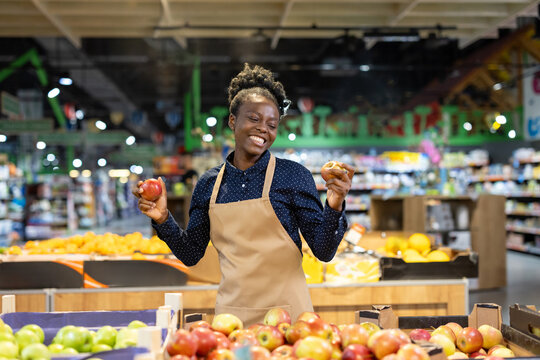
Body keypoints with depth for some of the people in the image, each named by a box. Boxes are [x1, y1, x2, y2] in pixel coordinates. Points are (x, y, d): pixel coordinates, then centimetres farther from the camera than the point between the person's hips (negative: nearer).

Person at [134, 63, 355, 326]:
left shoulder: (293, 176, -5)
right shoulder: (209, 184, 3)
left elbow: (324, 252, -6)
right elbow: (191, 255, 11)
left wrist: (334, 207, -22)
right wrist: (163, 219, -3)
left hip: (285, 311, -2)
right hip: (230, 312, 3)